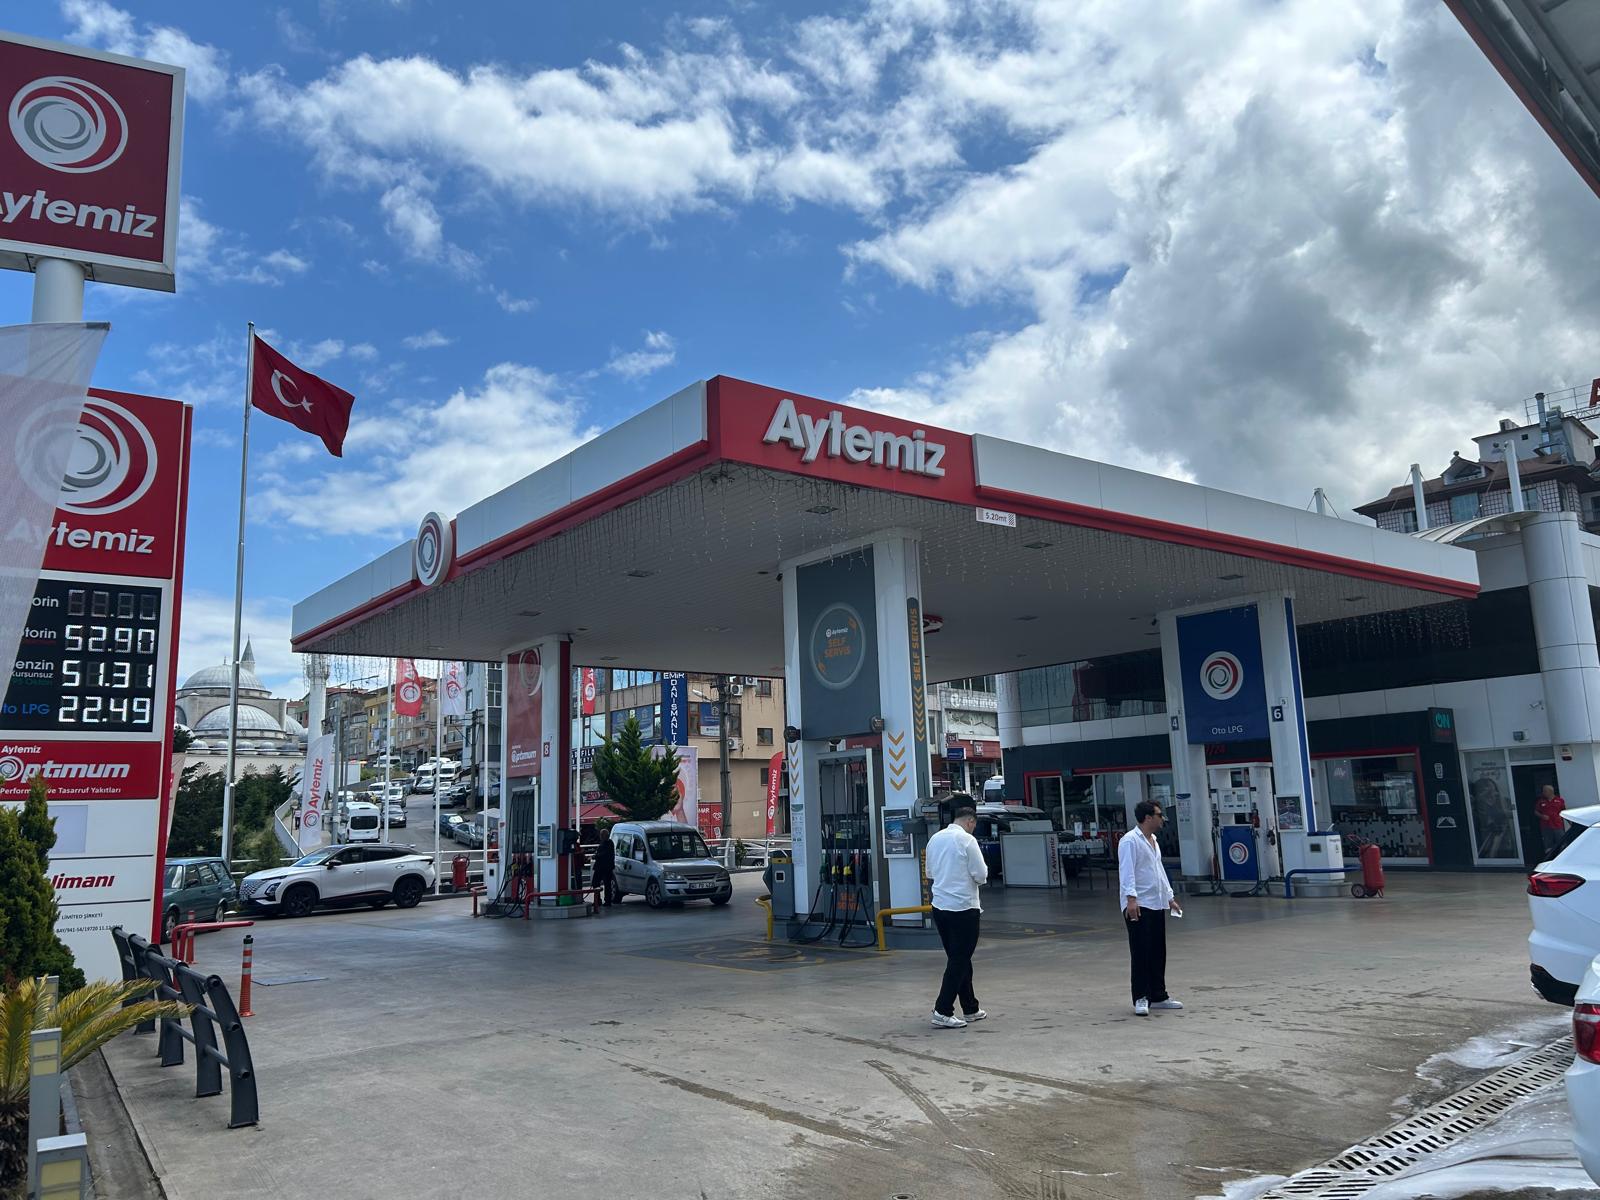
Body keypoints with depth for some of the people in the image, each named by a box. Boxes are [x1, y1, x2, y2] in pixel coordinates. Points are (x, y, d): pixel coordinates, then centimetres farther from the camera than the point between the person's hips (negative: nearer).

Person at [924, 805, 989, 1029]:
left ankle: (970, 1010, 25)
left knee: (959, 959, 16)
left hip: (940, 907, 7)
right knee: (959, 962, 0)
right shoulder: (967, 840, -13)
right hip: (963, 907, -7)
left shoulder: (935, 838, 7)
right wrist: (979, 878, 8)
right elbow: (981, 875, -12)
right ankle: (943, 1011, -4)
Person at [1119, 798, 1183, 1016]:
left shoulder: (1153, 841, 18)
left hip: (1157, 905, 9)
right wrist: (1131, 898, -28)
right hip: (1138, 906, -9)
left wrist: (1170, 897, 26)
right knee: (1140, 954, -6)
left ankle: (1158, 996, 20)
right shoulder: (1130, 841, -11)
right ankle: (1140, 999, -1)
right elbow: (1127, 872, -19)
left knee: (1158, 953, 11)